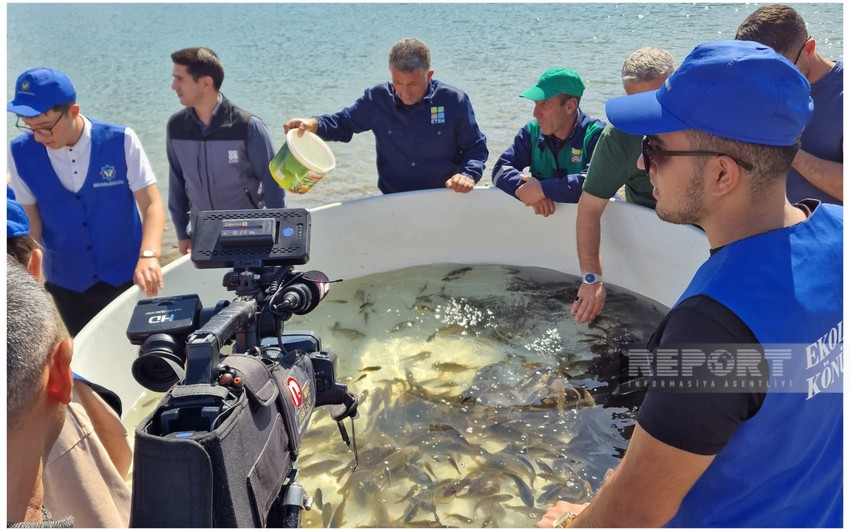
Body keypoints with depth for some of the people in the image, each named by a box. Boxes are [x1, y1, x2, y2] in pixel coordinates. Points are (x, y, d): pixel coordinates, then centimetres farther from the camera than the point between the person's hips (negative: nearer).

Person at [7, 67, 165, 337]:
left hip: (126, 276, -2)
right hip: (67, 284, 2)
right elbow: (30, 222, 0)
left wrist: (148, 256, -33)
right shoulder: (20, 153, -9)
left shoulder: (120, 141, -16)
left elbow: (152, 205, -17)